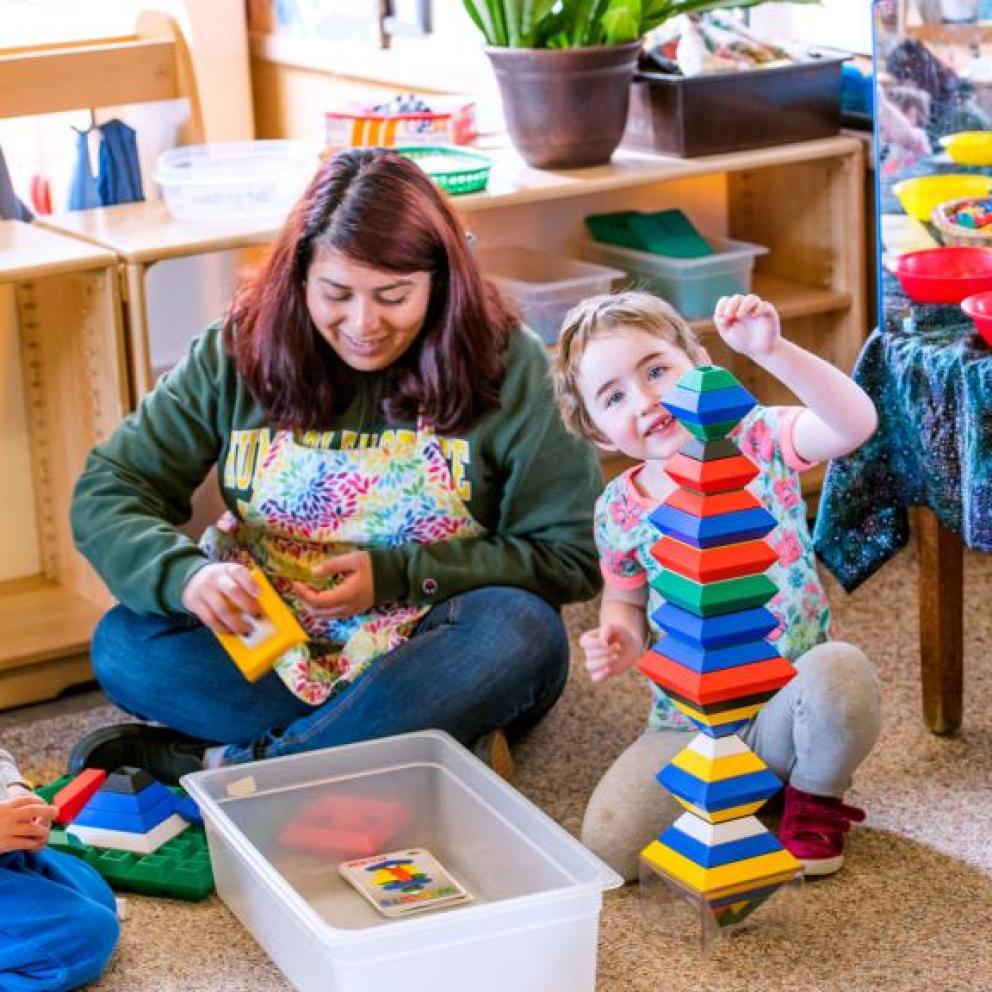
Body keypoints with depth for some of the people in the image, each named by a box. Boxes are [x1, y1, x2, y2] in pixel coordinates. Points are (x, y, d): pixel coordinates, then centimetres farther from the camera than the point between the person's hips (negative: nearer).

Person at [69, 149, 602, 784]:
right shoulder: (235, 355, -3)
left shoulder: (506, 366, -8)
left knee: (519, 631, -33)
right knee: (123, 646, -24)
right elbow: (105, 496, -5)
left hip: (428, 660, -1)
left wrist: (397, 574, -19)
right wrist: (185, 574, -28)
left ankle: (231, 765, -27)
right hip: (268, 653, 2)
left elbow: (571, 554, -8)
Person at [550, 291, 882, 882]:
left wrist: (772, 350, -40)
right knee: (609, 843, -21)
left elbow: (856, 424, -28)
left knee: (841, 673, -38)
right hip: (691, 727, 2)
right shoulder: (620, 511, -1)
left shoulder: (759, 440, -9)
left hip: (786, 702, -2)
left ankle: (816, 799, -3)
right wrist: (620, 637, -8)